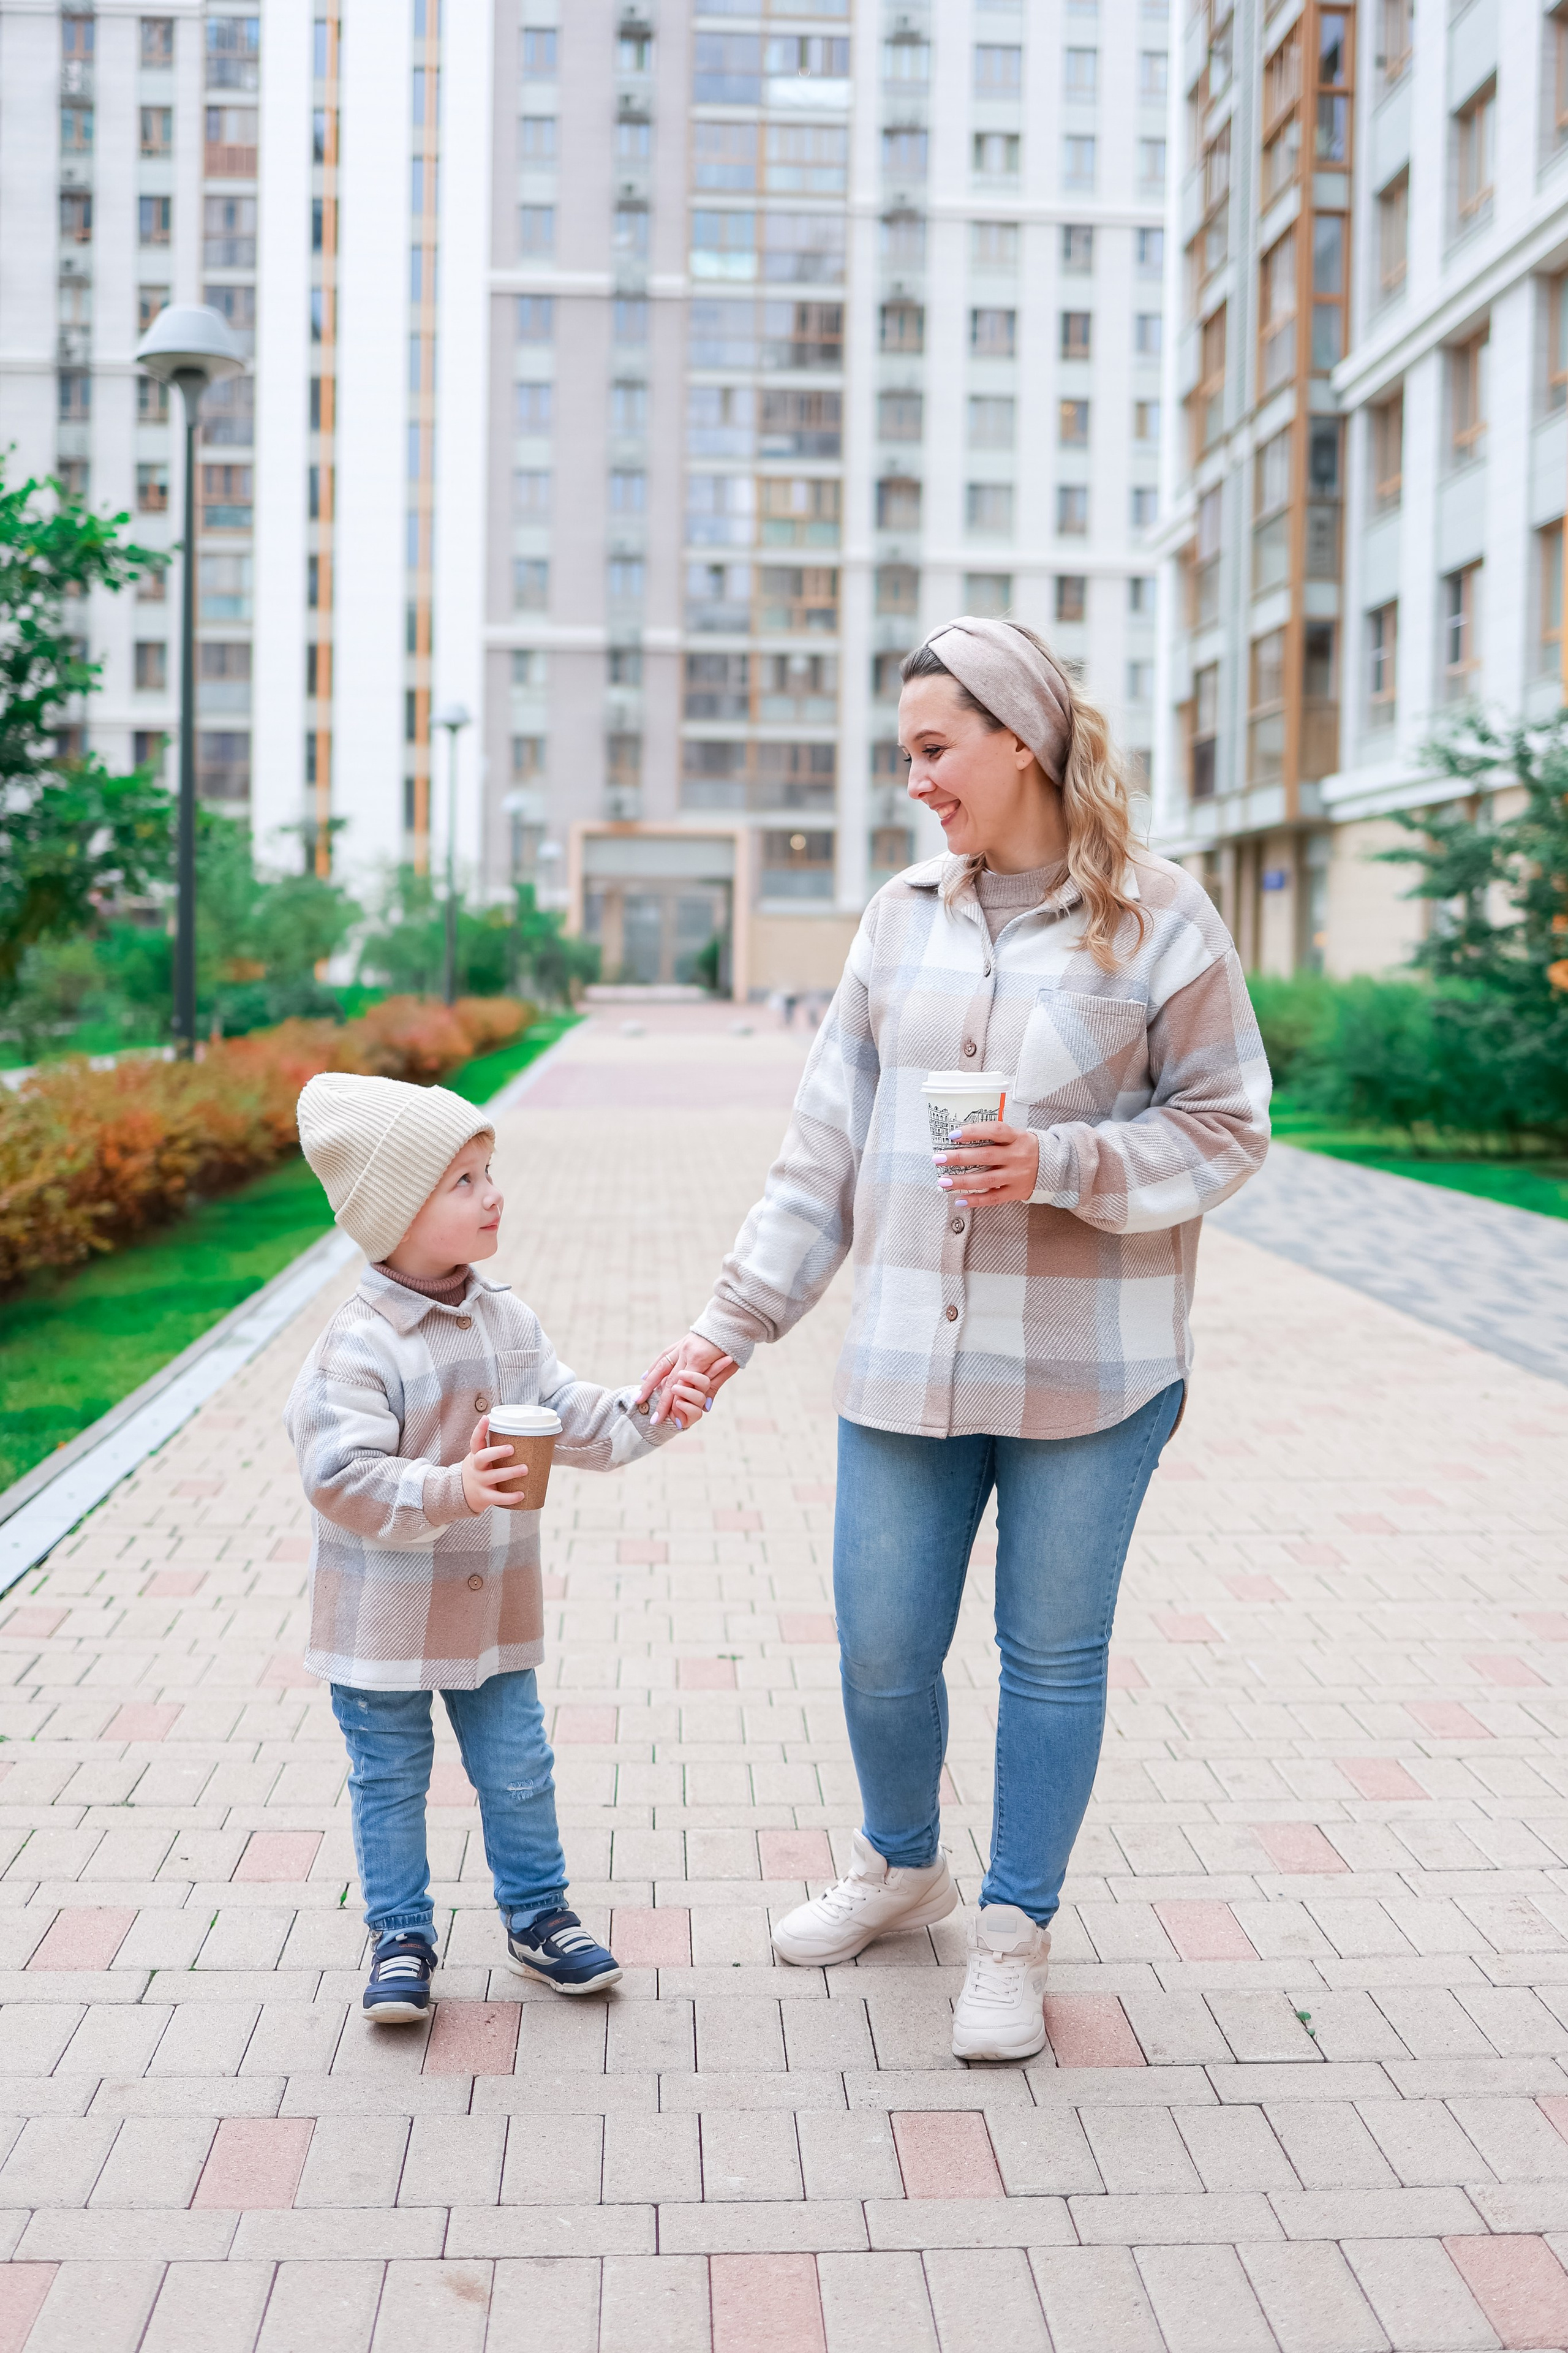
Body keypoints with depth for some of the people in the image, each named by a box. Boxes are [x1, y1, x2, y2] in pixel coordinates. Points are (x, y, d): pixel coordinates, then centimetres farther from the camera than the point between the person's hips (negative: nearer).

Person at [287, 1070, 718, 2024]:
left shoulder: (508, 1321, 1)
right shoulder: (358, 1347, -21)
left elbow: (568, 1416, 8)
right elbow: (342, 1478, -27)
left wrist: (647, 1415, -8)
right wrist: (449, 1491, -39)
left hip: (492, 1607, 5)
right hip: (385, 1615, -5)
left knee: (518, 1770, 14)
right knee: (391, 1782, 11)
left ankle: (537, 1915, 32)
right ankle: (401, 1935, 27)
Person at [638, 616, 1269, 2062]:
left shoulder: (1157, 918, -6)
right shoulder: (904, 916, 6)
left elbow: (1227, 1128, -5)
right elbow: (827, 1144, 7)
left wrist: (1066, 1166, -21)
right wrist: (736, 1319, 4)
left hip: (1090, 1369, -4)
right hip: (907, 1358, 4)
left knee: (1054, 1653, 9)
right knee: (881, 1648, 11)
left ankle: (1016, 1932, 28)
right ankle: (902, 1866, 39)